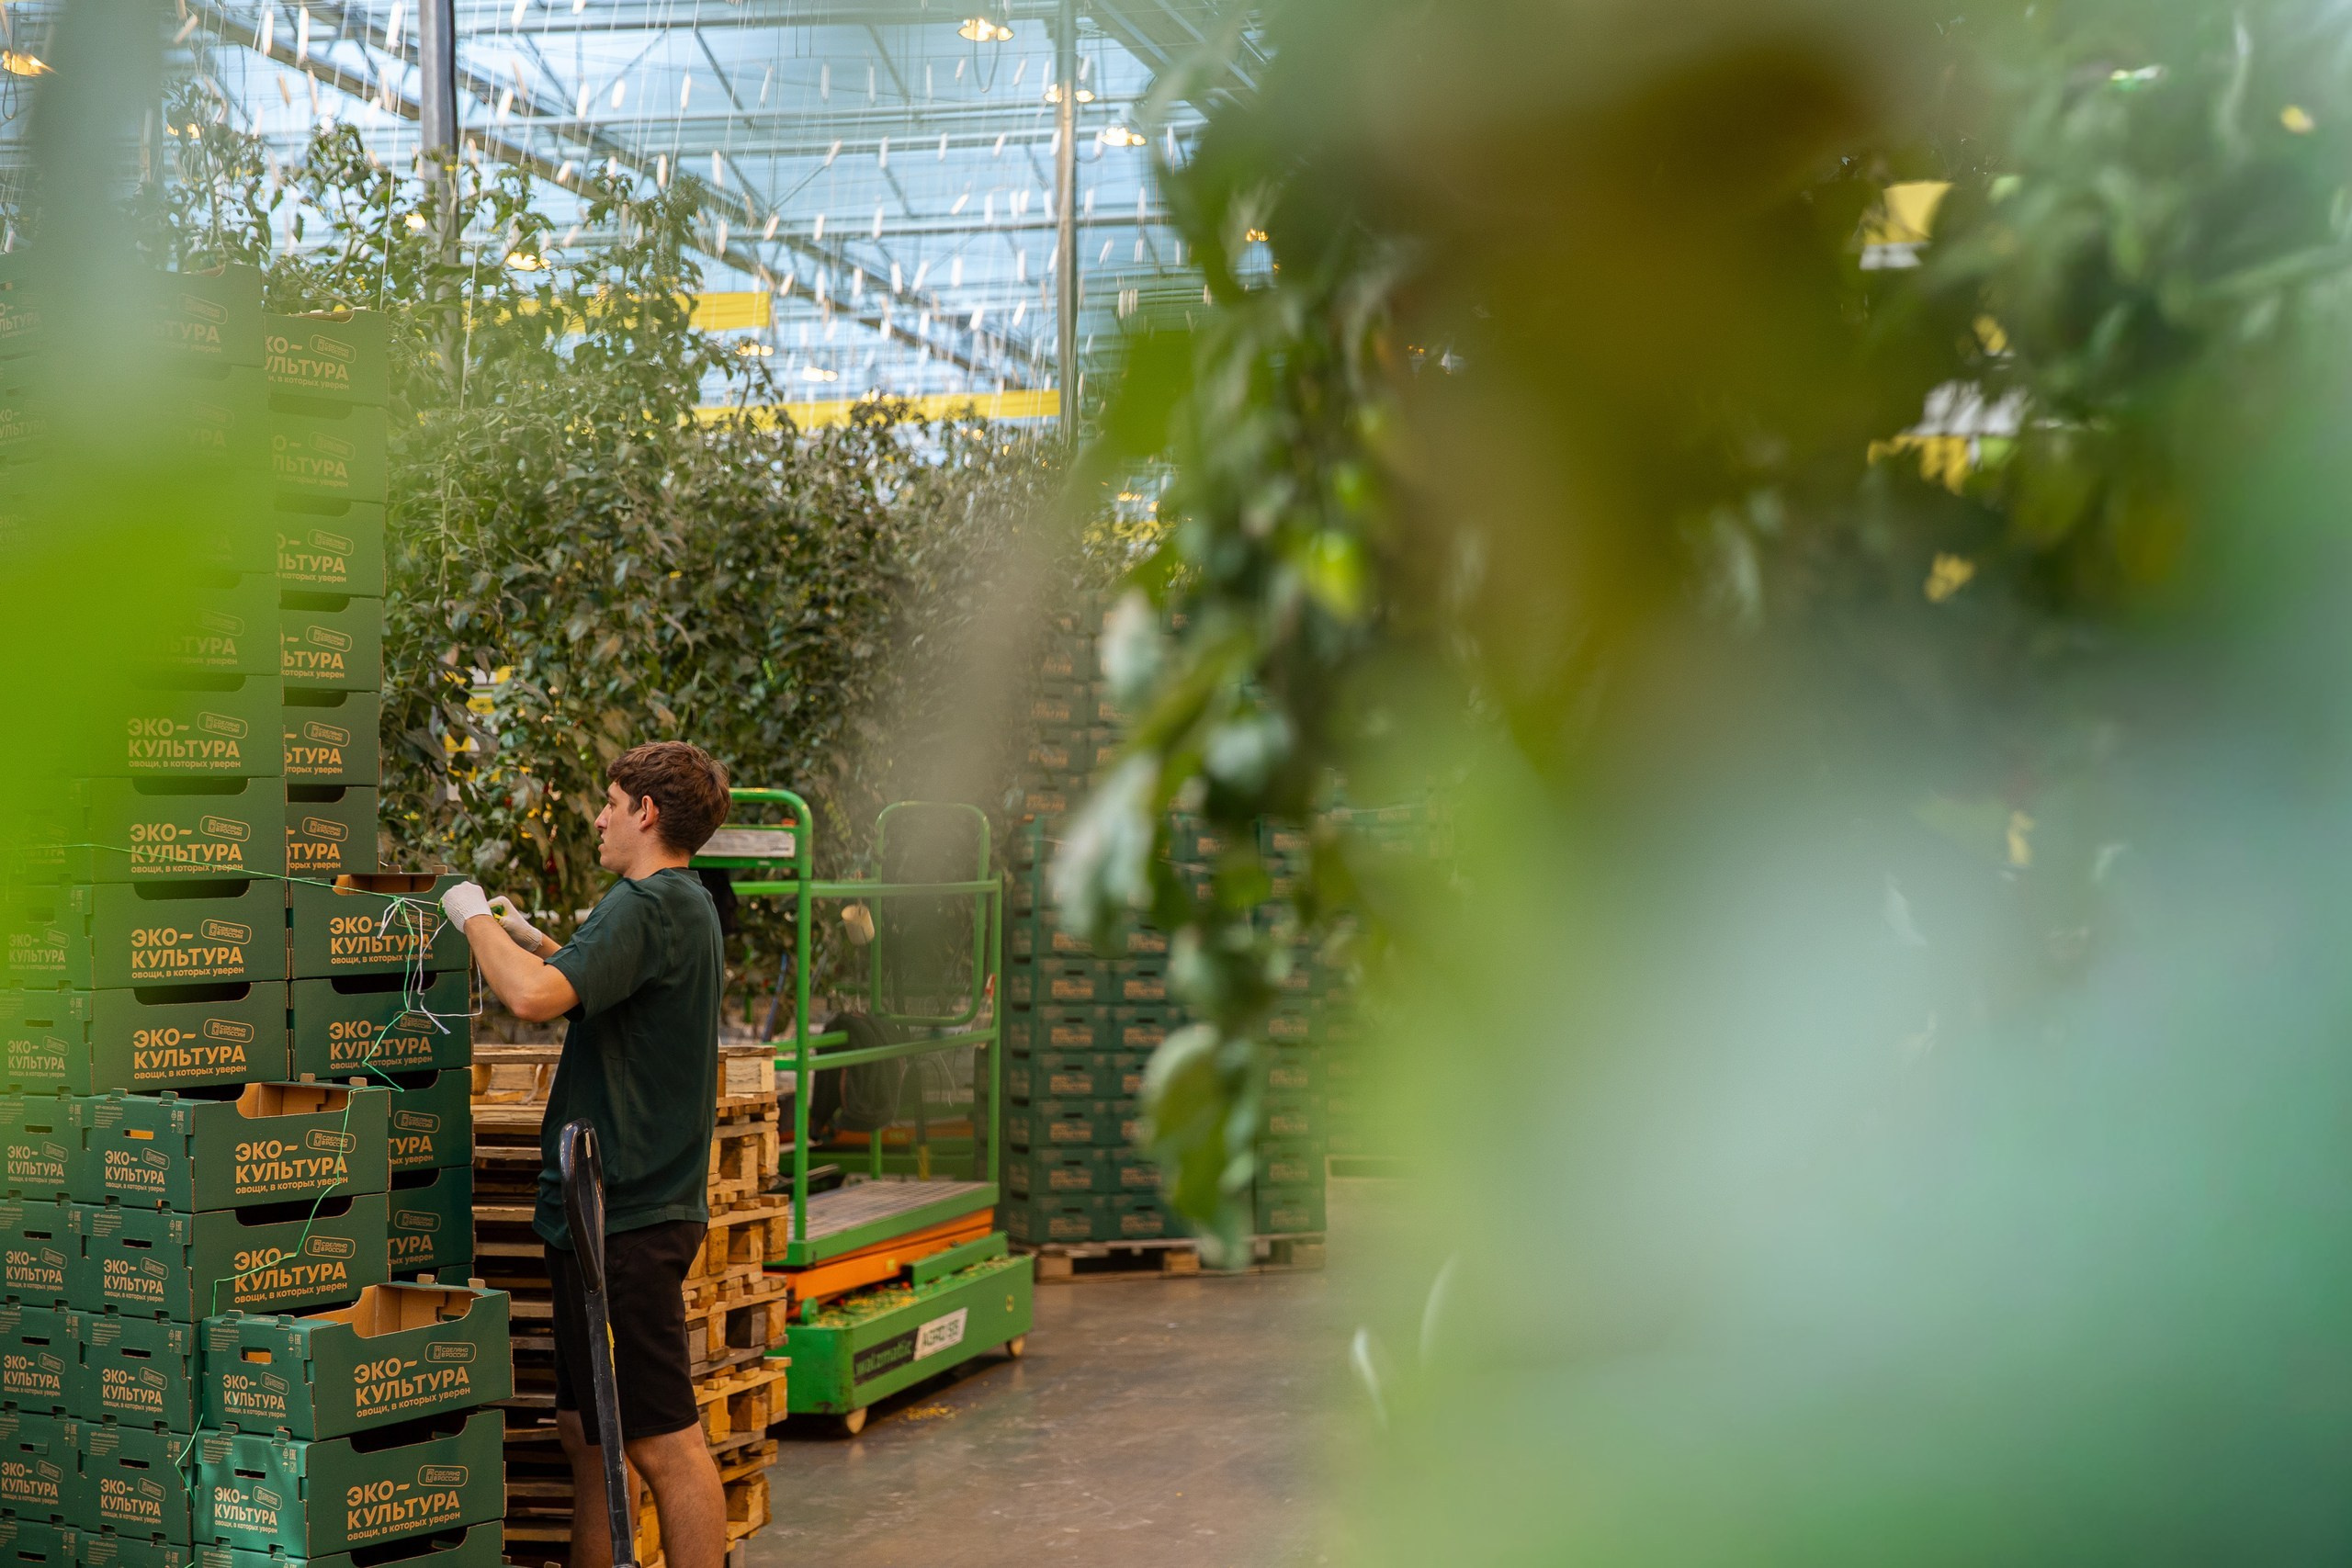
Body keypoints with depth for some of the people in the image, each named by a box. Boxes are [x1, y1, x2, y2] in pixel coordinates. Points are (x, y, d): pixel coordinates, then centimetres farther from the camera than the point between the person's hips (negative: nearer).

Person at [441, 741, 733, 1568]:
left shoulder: (648, 905, -16)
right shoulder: (688, 904, 17)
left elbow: (535, 997, -29)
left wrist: (474, 917, -12)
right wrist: (531, 939, 25)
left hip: (624, 1214, -10)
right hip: (633, 1205, 10)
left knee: (664, 1443, -5)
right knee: (587, 1432, 16)